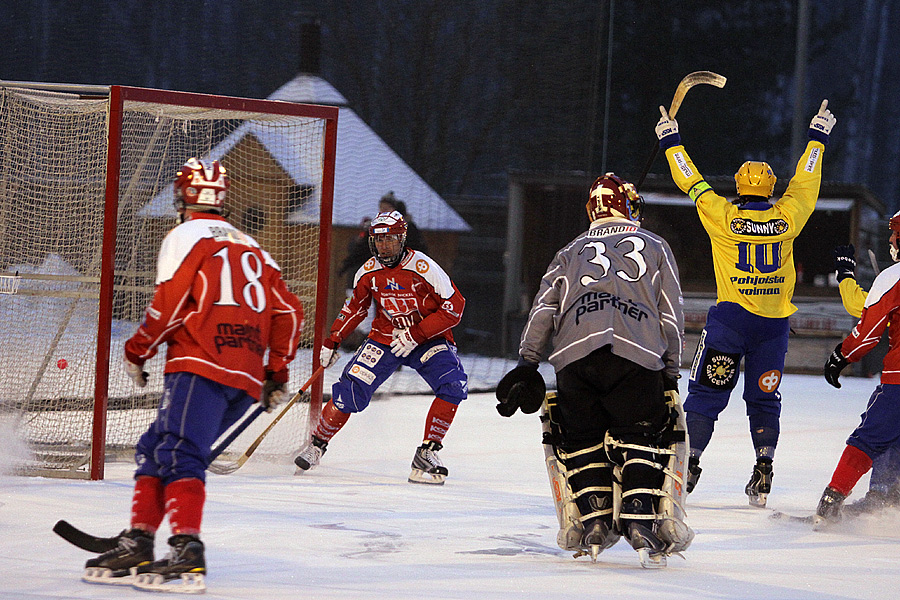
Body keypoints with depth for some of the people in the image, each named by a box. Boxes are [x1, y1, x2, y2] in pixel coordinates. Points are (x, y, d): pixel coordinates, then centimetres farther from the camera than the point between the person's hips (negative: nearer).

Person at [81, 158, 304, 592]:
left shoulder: (187, 236, 3)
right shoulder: (251, 248, 26)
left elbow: (168, 304, -7)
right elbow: (288, 312, 22)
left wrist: (137, 352, 6)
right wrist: (277, 373, 25)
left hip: (201, 366, -8)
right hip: (247, 381, 8)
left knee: (178, 454, -18)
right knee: (156, 448, 13)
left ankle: (187, 553, -35)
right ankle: (138, 544, 6)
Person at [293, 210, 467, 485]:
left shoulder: (423, 268, -21)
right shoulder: (368, 273, -6)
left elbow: (454, 307, -20)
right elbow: (355, 307, 11)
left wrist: (415, 335, -23)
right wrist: (332, 342, 8)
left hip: (428, 339, -2)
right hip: (385, 337, 3)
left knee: (454, 385, -27)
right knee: (350, 390, -13)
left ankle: (426, 454, -17)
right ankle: (317, 444, 10)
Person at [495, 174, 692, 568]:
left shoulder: (572, 252, 29)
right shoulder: (654, 247, 26)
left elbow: (544, 309, 16)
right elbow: (671, 315, 20)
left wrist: (528, 365, 15)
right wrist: (670, 372, 25)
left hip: (575, 353, 1)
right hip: (638, 356, -1)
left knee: (581, 437, 15)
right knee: (643, 438, 3)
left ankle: (594, 520, 5)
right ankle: (641, 520, -14)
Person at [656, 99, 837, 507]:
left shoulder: (722, 217, -6)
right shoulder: (787, 217, -1)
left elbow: (691, 182, 5)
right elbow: (805, 181, 14)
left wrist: (670, 141, 17)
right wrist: (818, 137, 27)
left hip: (731, 316, -2)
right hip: (774, 321, 2)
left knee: (706, 393, 5)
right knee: (763, 398, 11)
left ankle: (689, 461, -1)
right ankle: (763, 472, 3)